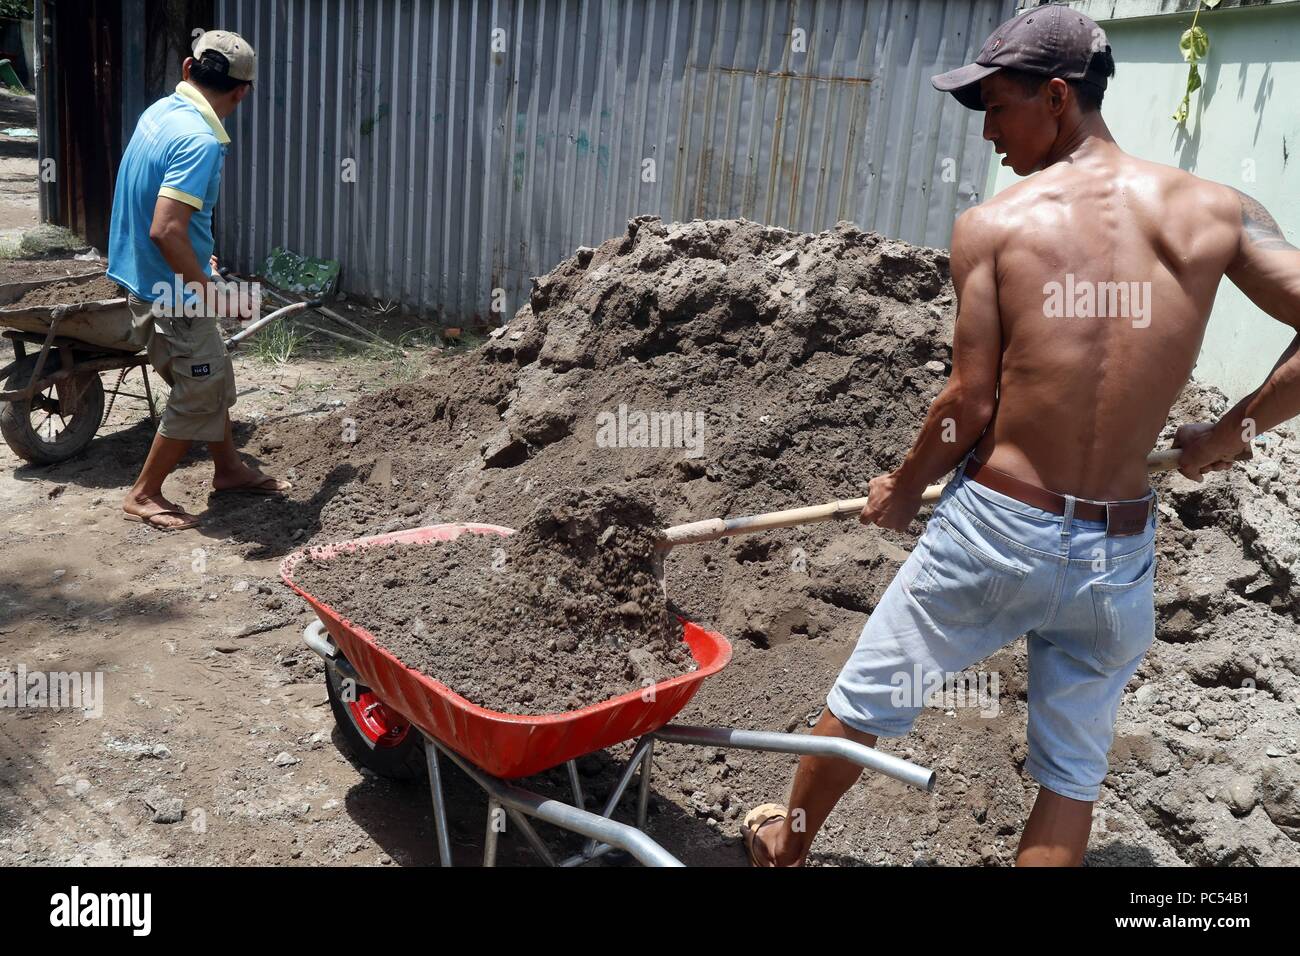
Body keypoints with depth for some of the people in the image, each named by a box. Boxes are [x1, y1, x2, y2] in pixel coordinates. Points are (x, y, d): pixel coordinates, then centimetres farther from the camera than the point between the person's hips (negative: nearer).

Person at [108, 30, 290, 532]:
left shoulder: (161, 111, 5)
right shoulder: (200, 141, -25)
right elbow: (166, 231, -31)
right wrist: (213, 293, -20)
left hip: (148, 279, 9)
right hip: (172, 291, -9)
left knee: (214, 378, 21)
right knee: (198, 395, 3)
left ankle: (229, 469, 36)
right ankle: (143, 496, 15)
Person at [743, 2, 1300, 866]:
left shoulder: (992, 225, -10)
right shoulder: (1216, 211, -1)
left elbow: (970, 406, -10)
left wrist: (903, 491, 7)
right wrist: (1229, 433, 9)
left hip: (994, 531, -2)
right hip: (1119, 552, 3)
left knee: (864, 698, 20)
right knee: (1073, 775, 19)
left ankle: (785, 845, 44)